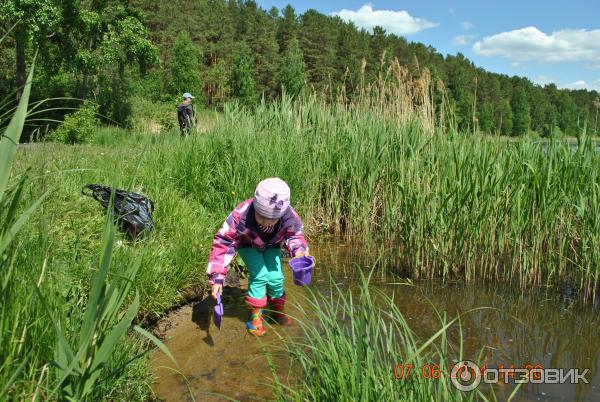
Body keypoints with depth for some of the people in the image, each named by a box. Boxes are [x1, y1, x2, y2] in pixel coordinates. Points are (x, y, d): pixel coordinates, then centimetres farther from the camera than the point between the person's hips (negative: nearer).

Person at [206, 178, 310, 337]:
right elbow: (223, 242, -37)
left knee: (276, 277, -10)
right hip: (248, 245, -2)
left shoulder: (289, 216, -36)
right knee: (260, 275, -21)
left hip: (272, 246, 2)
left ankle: (278, 310, 20)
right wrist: (217, 277, -41)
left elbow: (295, 235, -13)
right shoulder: (240, 215, -45)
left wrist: (299, 250, -34)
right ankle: (255, 316, 1)